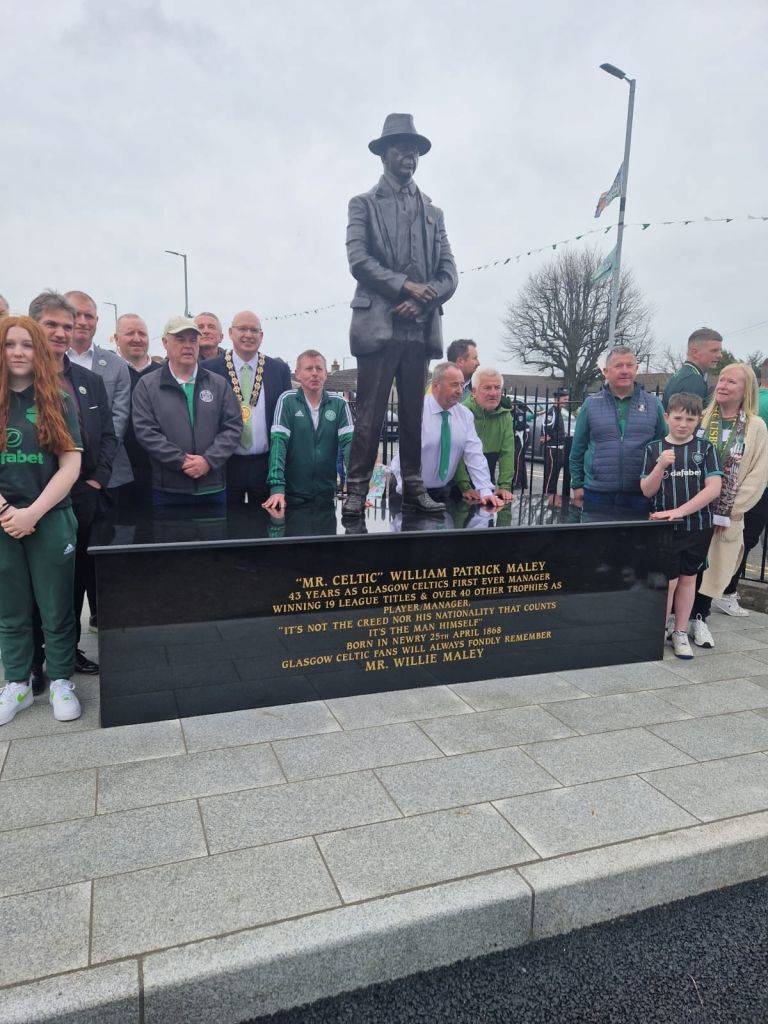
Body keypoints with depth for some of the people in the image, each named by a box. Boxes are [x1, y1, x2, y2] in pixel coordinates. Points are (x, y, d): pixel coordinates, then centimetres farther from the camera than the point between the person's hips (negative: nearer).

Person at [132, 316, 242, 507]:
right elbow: (145, 431, -5)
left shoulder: (219, 384, 9)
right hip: (168, 490, -2)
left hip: (213, 487, 2)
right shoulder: (147, 385, 3)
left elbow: (233, 426, 2)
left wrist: (209, 460, -11)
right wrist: (182, 462, -14)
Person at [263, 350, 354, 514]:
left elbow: (348, 442, -6)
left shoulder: (339, 404, 1)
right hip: (292, 496, -2)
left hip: (327, 494, 2)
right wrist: (277, 488, -24)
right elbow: (278, 443, -12)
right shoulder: (287, 400, -4)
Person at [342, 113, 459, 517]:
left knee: (413, 414, 6)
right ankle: (356, 489, -1)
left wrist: (422, 300, -7)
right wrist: (405, 286, -13)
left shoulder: (432, 212, 21)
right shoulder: (364, 204, 10)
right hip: (378, 324, -4)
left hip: (420, 327, 4)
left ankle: (413, 488, 11)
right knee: (369, 413, -6)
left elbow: (449, 273, 11)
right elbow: (358, 260, -5)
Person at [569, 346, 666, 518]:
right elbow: (577, 449, 8)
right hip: (597, 494, 0)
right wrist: (577, 485, 5)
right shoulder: (591, 404, 5)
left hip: (639, 495, 1)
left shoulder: (653, 404, 6)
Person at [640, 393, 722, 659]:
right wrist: (661, 465, -21)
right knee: (668, 580, -2)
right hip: (665, 527, -1)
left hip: (698, 526, 1)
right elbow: (647, 491, -3)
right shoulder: (654, 449, 0)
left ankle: (680, 632, 23)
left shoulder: (705, 448, 0)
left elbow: (713, 488, -9)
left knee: (688, 578, 11)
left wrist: (679, 511, -18)